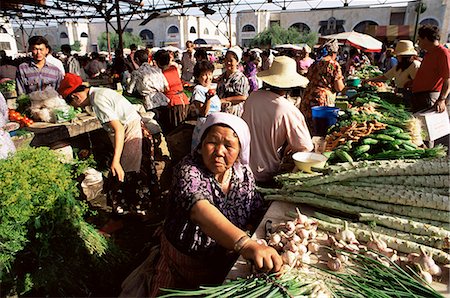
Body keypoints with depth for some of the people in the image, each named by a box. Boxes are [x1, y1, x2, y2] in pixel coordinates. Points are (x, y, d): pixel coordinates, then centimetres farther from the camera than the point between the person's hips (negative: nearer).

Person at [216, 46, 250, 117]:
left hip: (232, 112, -7)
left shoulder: (241, 78, -10)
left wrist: (225, 100, -19)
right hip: (219, 110, 7)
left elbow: (243, 97, -17)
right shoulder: (222, 77, 13)